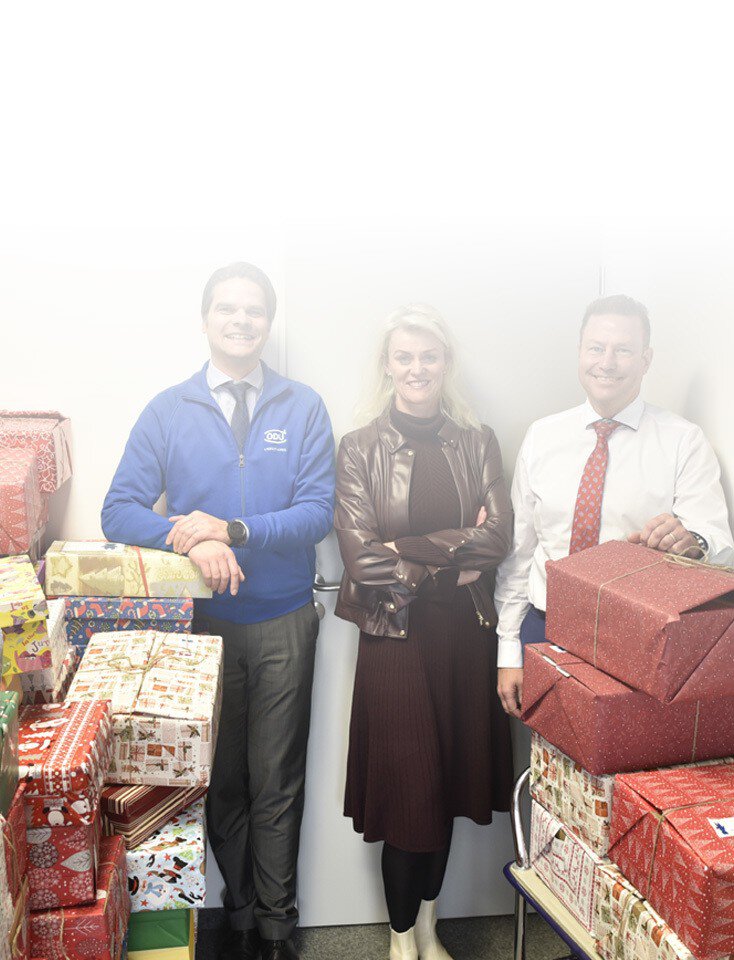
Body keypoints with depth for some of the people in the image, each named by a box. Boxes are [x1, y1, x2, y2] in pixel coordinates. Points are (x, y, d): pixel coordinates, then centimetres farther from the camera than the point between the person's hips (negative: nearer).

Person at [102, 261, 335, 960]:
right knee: (221, 779, 13)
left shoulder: (304, 409, 1)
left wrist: (232, 529, -20)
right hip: (203, 622, 1)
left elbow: (318, 513, -7)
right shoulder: (167, 411, 2)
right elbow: (119, 511, -4)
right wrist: (190, 542, -22)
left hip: (284, 623, 0)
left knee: (276, 783, 8)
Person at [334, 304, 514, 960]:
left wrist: (406, 551, -13)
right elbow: (361, 557, -12)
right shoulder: (361, 449, -2)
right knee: (405, 782, 2)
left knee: (450, 776, 11)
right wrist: (455, 558, -9)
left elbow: (498, 538, -7)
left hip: (465, 634, 3)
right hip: (394, 635, -3)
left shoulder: (478, 444, 5)